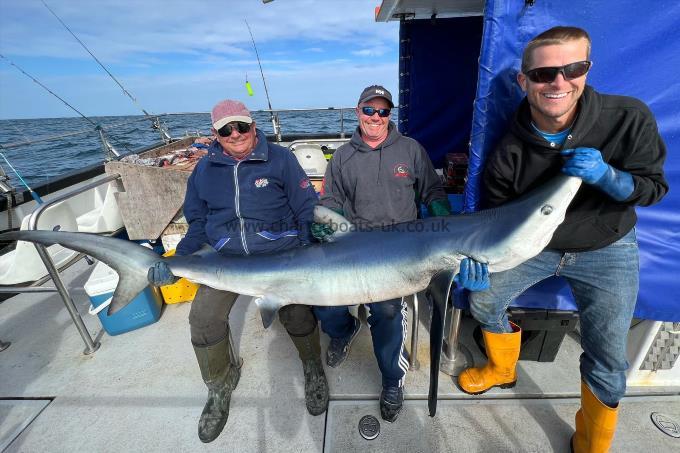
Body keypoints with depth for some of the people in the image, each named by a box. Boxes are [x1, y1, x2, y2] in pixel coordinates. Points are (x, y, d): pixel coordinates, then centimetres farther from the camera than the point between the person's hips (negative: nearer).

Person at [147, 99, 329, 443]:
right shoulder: (205, 169, 10)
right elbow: (198, 223, 15)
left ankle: (312, 367, 16)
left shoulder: (279, 159, 0)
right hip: (225, 255, 3)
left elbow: (307, 209, -1)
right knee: (203, 317, -13)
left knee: (296, 312, -19)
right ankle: (219, 386, 19)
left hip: (279, 249, -2)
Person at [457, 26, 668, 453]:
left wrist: (606, 176, -32)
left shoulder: (628, 117, -22)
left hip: (606, 249, -1)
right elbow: (496, 210, -7)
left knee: (607, 364, 0)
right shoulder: (510, 148, -20)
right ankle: (502, 369, 36)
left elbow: (654, 187, -11)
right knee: (483, 302, 2)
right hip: (535, 242, 2)